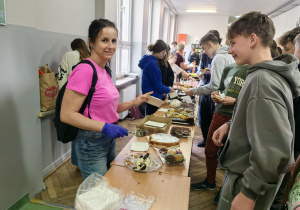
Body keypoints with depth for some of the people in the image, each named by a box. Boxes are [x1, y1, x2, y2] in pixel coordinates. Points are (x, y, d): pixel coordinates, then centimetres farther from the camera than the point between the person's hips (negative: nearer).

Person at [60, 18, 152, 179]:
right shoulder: (85, 70, -20)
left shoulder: (104, 69, 6)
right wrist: (105, 127, -28)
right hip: (92, 143, -9)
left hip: (109, 139, 9)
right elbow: (67, 114, -23)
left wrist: (133, 103, 2)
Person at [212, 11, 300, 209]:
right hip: (244, 173, 9)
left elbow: (274, 152, -32)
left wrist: (248, 193, -22)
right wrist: (231, 125, 3)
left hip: (246, 181, -9)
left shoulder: (263, 81, -28)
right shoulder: (271, 74, 4)